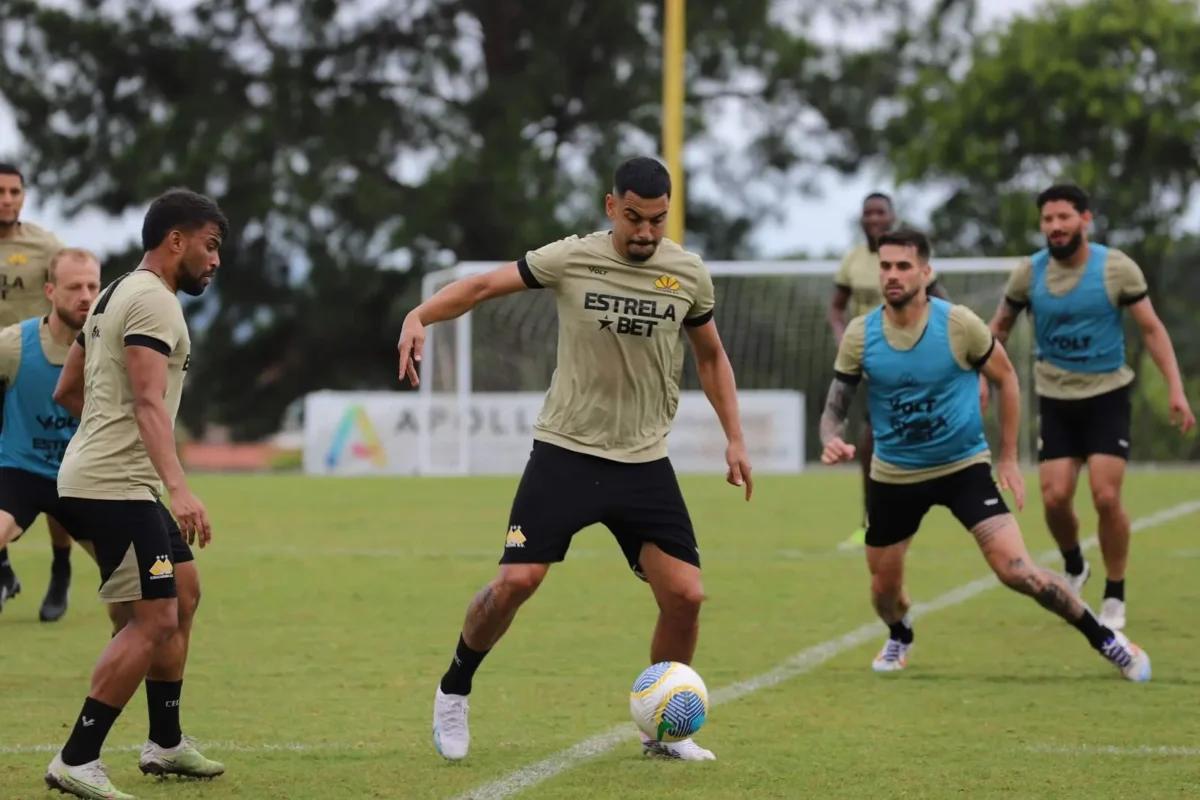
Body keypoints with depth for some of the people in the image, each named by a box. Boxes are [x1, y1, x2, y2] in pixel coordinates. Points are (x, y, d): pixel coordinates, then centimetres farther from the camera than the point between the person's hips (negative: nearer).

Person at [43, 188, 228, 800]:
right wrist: (179, 489, -36)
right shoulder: (154, 301, -14)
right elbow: (149, 402, -27)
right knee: (154, 622, -13)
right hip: (114, 488, -11)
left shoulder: (116, 295, 17)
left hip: (106, 479, 11)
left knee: (184, 594, 20)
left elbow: (67, 392, 23)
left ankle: (165, 744, 27)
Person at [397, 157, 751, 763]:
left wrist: (734, 438, 10)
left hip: (644, 462, 3)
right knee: (516, 581, -12)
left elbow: (710, 356, 15)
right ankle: (454, 691, 14)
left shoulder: (688, 274, 0)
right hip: (565, 452, -2)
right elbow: (484, 285, -5)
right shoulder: (571, 259, -8)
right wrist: (420, 316, -22)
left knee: (685, 595, -6)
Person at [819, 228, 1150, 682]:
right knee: (884, 586, 12)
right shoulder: (859, 336, -10)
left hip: (965, 466, -3)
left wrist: (1009, 458, 2)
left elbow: (1005, 378, 0)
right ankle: (899, 637, 49)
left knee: (1015, 569, -17)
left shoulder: (960, 325, -15)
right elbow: (835, 407, -2)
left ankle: (1105, 640, -1)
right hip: (894, 474, 3)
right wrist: (831, 440, -26)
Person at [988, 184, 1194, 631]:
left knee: (1106, 496, -12)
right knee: (1055, 498, -6)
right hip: (1055, 398, 2)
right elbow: (1000, 327, 9)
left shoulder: (1117, 268, -11)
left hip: (1107, 396, -2)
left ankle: (1115, 597, 6)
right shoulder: (1029, 272, -5)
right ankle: (1074, 569, 26)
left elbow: (1152, 328, -4)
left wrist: (1175, 388, -11)